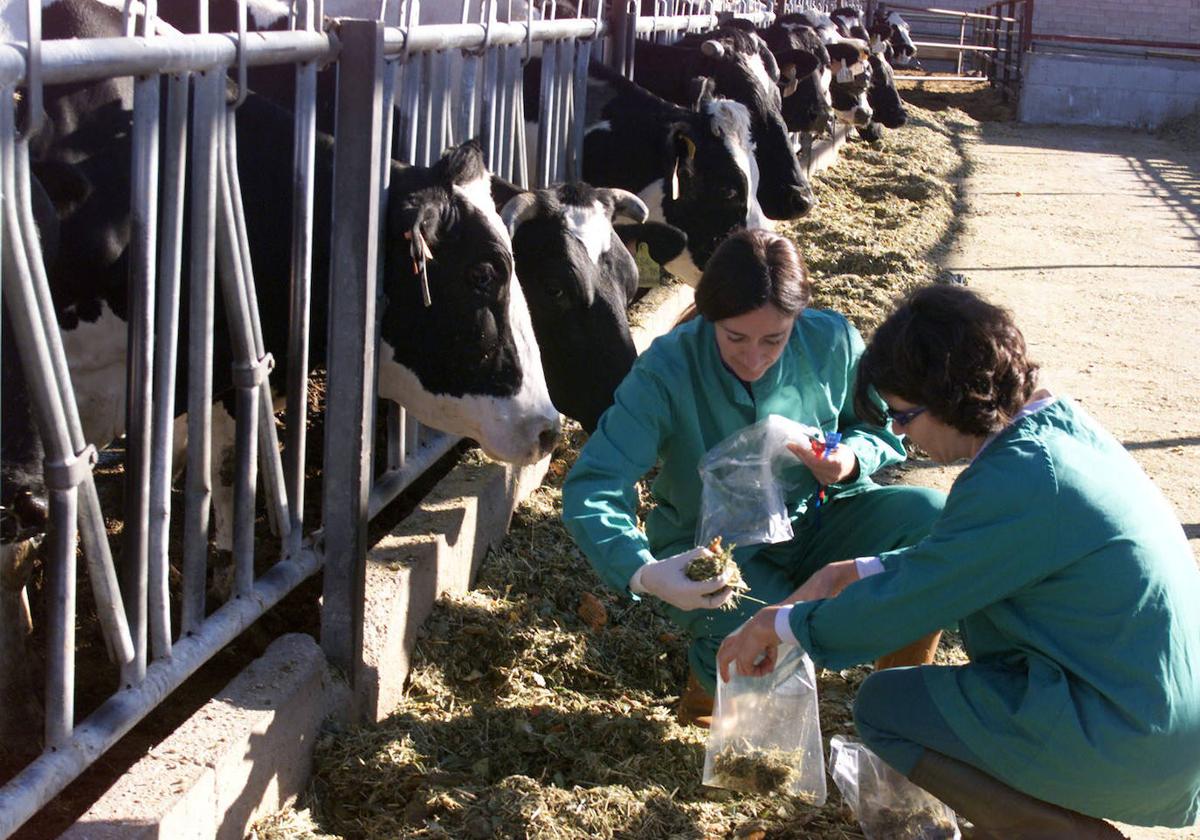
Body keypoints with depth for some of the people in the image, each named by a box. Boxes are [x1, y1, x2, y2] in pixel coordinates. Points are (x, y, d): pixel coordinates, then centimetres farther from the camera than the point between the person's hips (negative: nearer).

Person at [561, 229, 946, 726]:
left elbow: (882, 427, 4)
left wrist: (853, 458, -21)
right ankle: (712, 674, 8)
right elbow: (591, 488, -27)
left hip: (812, 524, 4)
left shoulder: (831, 341, -14)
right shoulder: (666, 372, -23)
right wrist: (644, 573, -45)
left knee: (931, 519, -22)